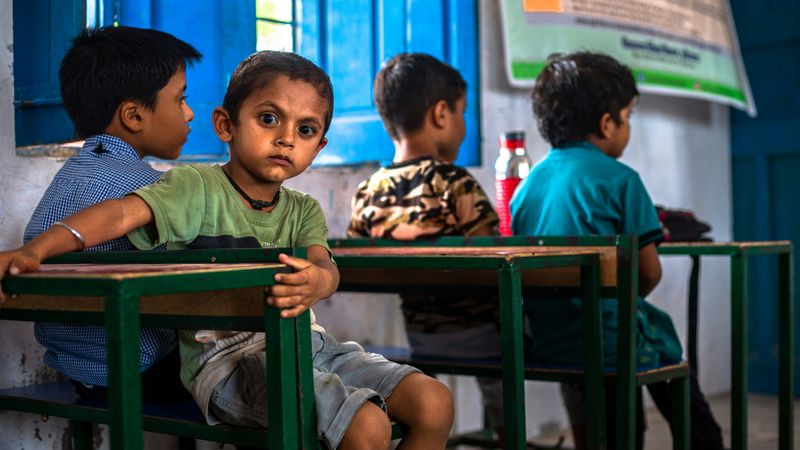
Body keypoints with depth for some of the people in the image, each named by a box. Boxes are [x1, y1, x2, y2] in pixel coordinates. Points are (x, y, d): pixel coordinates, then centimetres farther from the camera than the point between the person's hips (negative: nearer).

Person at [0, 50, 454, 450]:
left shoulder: (303, 209, 13)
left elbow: (325, 264, -7)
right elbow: (123, 213, -19)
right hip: (227, 356, -6)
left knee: (434, 404, -8)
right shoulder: (199, 187, -3)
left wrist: (315, 281, -34)